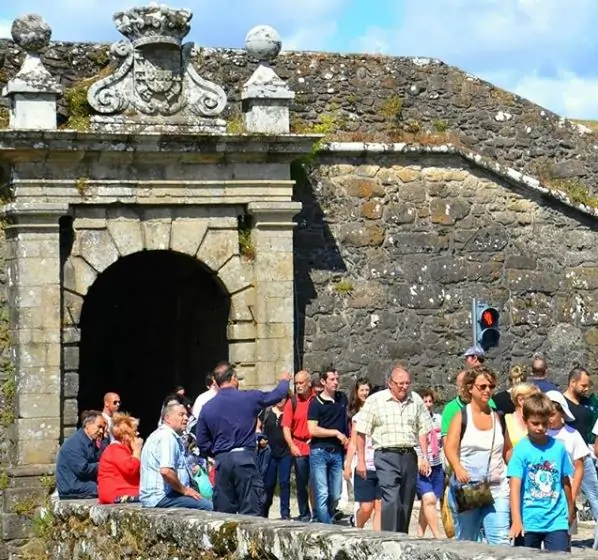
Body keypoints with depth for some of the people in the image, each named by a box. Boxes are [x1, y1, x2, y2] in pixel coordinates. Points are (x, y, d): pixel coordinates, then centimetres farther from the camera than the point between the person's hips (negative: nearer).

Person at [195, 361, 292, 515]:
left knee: (223, 512, 8)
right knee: (251, 512, -1)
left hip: (222, 461, 3)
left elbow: (201, 441, 7)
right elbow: (276, 395, 12)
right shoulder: (248, 398, -4)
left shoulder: (207, 407, 4)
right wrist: (284, 381, 34)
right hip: (245, 458, -3)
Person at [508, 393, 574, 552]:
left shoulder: (558, 447, 1)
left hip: (557, 521, 1)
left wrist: (570, 510, 22)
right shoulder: (521, 450, -7)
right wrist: (516, 521, -21)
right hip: (529, 522, -1)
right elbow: (515, 487, -12)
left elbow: (565, 482, 13)